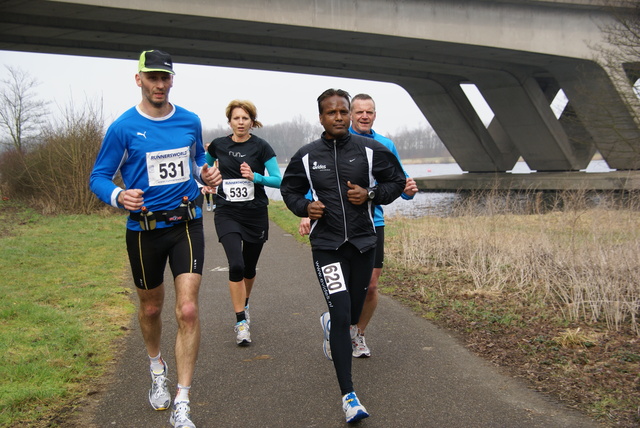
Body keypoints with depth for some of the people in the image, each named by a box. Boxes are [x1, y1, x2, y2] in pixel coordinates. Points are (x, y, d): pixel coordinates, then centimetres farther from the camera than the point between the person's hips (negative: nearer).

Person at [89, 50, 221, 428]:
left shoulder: (190, 122, 2)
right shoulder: (124, 127, -8)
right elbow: (99, 177, -4)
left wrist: (206, 173, -2)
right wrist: (119, 196, -26)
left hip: (187, 225, 1)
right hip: (144, 230, -1)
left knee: (188, 310, -11)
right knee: (151, 308, 16)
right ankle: (157, 369, 48)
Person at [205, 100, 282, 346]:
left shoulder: (261, 147, -5)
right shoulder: (218, 146, 2)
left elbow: (278, 180, -9)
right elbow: (205, 167, 24)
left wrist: (255, 176, -22)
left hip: (256, 215, 0)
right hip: (227, 214, 0)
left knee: (249, 268, 12)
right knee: (236, 264, -18)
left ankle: (244, 304, 41)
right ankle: (241, 322, -8)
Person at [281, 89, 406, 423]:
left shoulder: (370, 150, -2)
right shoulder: (306, 156, -1)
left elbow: (397, 181, 8)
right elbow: (289, 189, 13)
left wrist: (371, 195, -11)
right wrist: (304, 207, -8)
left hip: (363, 244, 2)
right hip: (326, 245, -2)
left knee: (352, 314, 16)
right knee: (341, 315, -13)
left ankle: (329, 322, 56)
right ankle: (348, 395, -5)